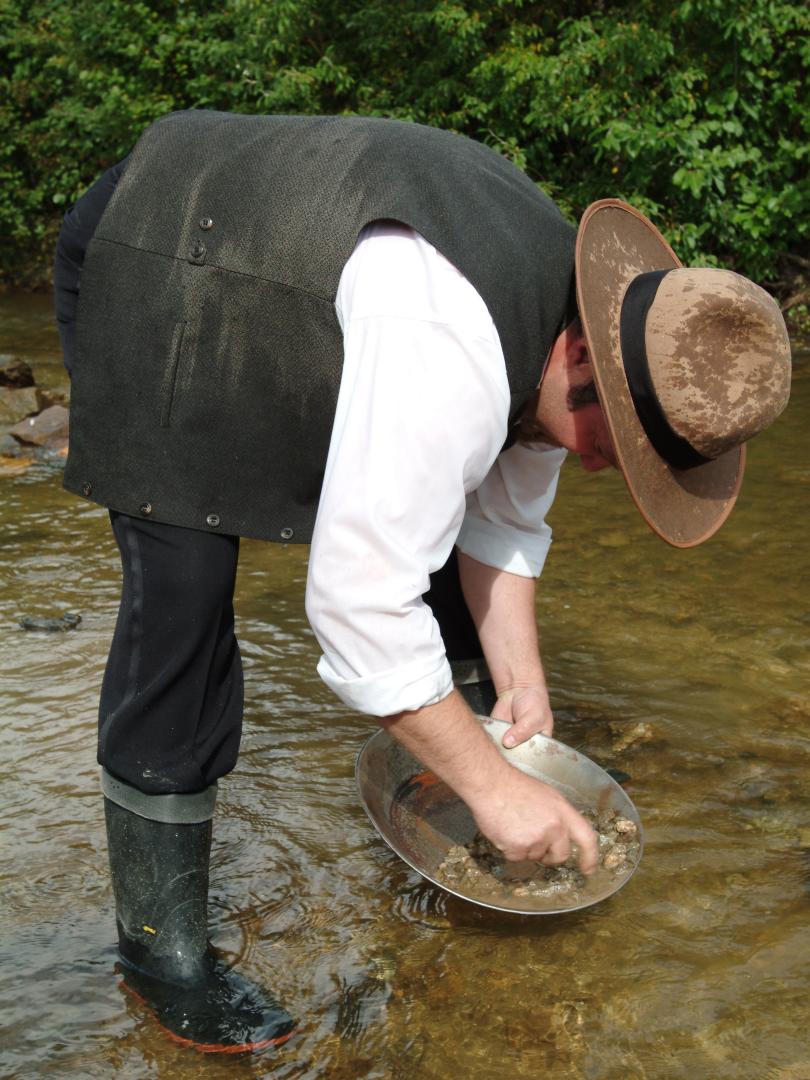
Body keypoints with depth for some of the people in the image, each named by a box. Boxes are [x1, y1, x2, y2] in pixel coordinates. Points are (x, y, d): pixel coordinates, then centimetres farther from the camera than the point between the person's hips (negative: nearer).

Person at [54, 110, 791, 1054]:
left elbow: (503, 515, 3)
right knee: (181, 605, -16)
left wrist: (519, 679, -2)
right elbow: (357, 603, -37)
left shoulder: (571, 315, -9)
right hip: (152, 284, -8)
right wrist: (490, 785, -27)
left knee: (429, 519, 8)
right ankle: (160, 951, -2)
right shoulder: (449, 360, -40)